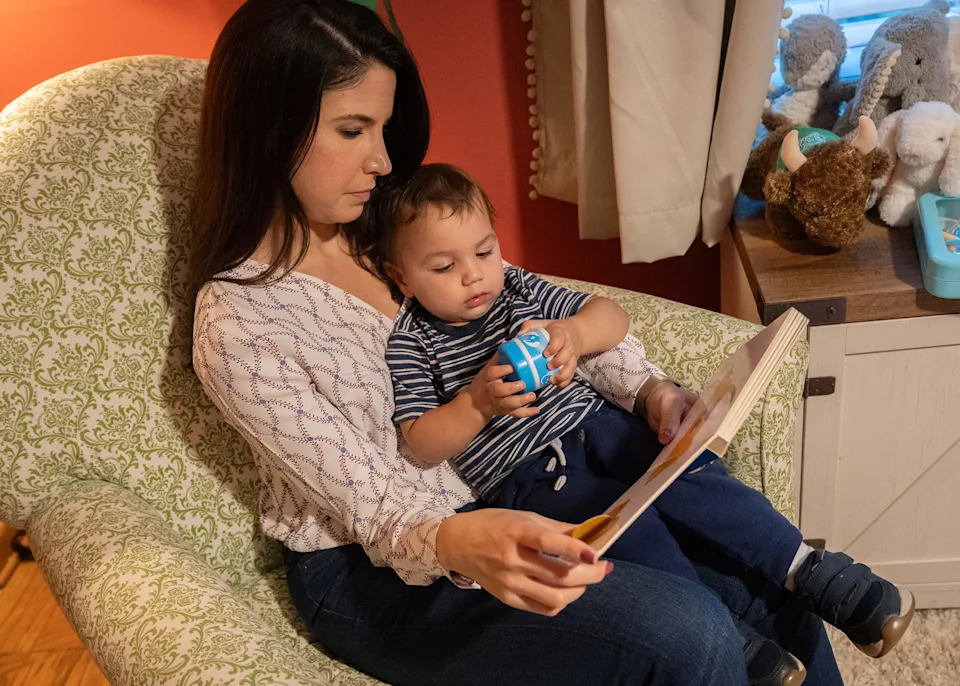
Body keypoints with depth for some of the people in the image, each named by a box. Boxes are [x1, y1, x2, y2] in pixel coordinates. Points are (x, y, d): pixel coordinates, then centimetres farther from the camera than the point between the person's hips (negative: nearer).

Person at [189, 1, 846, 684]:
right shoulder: (238, 325, -18)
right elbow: (376, 513, -18)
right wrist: (459, 544, -39)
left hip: (502, 493, 6)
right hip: (373, 574, -6)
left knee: (768, 583, -4)